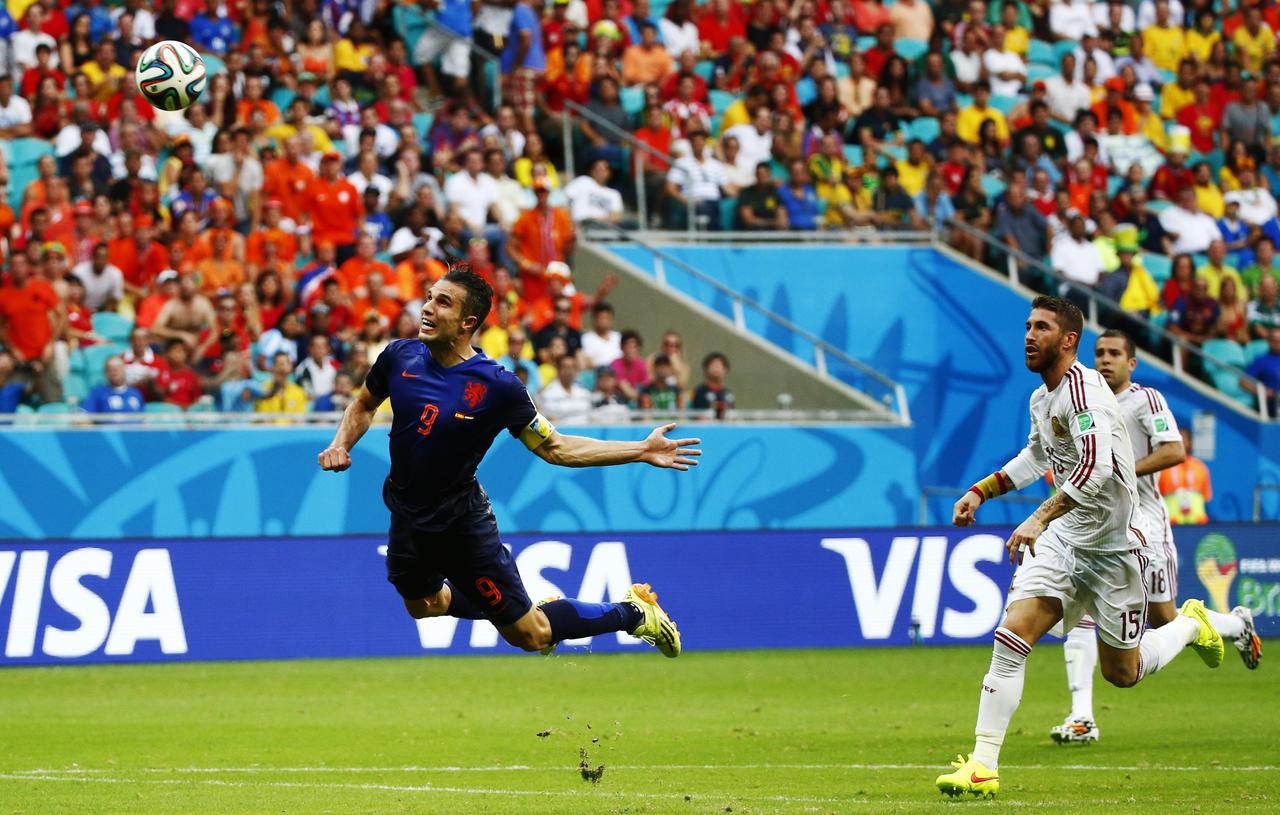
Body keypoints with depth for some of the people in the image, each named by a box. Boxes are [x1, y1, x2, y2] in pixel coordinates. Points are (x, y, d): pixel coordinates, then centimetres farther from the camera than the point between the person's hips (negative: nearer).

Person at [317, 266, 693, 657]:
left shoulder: (497, 386, -21)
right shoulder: (401, 356, -10)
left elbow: (555, 447, -11)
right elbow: (364, 405, 11)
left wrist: (642, 450, -18)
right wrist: (340, 444, -8)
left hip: (462, 522, -5)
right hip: (407, 518, 5)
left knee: (528, 636, -1)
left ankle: (635, 613, 22)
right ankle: (532, 609, 48)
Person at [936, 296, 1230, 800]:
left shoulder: (1082, 389, -21)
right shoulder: (1042, 398, 7)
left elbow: (1097, 466, -34)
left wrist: (1039, 519, -39)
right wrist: (981, 491, 20)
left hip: (1111, 546, -7)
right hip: (1063, 538, 7)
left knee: (1122, 673, 9)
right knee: (1010, 638, -13)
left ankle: (1192, 624, 40)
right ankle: (983, 767, -13)